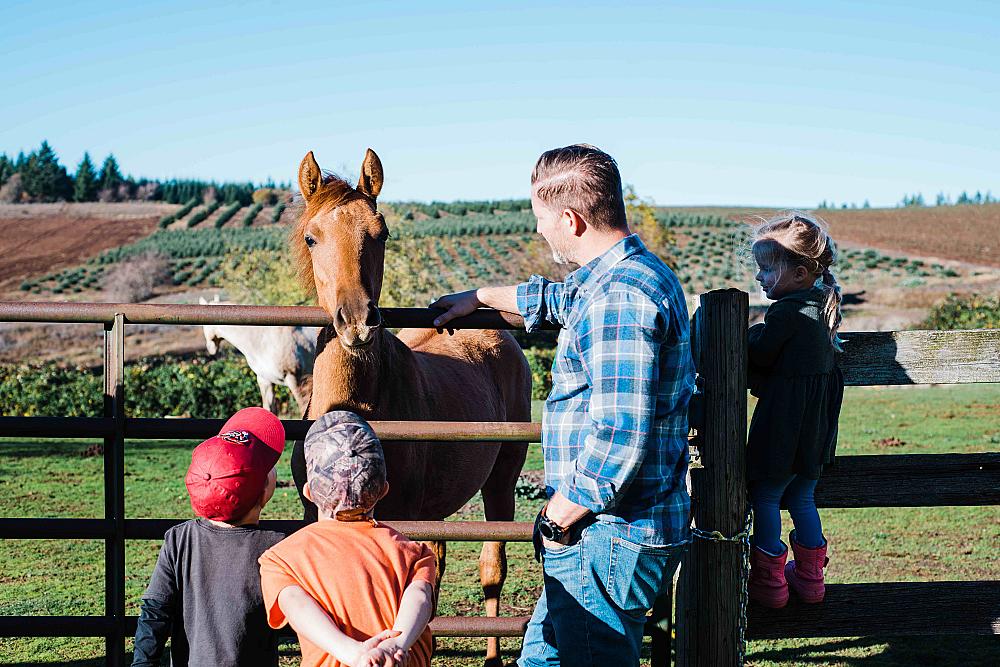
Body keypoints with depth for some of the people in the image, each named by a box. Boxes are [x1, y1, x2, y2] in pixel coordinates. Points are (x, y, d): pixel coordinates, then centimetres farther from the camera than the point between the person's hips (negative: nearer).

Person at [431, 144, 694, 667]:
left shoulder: (618, 299, -22)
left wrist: (556, 520, -16)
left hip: (607, 537, -11)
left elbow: (618, 438, -28)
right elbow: (558, 299, 36)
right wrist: (479, 298, 44)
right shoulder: (637, 273, 13)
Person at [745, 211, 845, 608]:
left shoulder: (786, 313, -19)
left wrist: (751, 334, 4)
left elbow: (759, 356, -15)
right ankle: (810, 577, 25)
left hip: (783, 426, -9)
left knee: (765, 497, 4)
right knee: (802, 498, 19)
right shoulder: (823, 306, 8)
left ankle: (769, 581, 10)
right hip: (816, 426, 9)